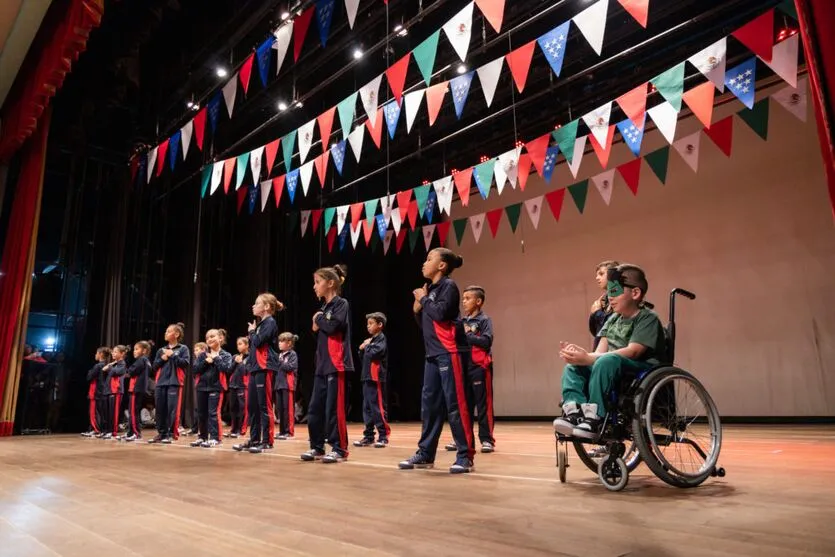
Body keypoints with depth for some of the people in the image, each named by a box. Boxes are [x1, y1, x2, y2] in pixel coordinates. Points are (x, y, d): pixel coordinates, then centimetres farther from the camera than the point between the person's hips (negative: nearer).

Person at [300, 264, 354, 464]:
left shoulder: (341, 304, -5)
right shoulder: (324, 308, 18)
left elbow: (332, 326, -20)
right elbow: (317, 332, 18)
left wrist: (319, 318, -2)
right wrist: (317, 324, -3)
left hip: (336, 364, -8)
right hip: (322, 364, 8)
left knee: (333, 408, -6)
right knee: (314, 408, 9)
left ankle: (339, 449, 4)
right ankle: (317, 447, 19)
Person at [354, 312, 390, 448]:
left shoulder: (381, 339, -7)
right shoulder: (370, 340, 18)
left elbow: (374, 353, -21)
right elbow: (363, 357, 22)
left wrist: (367, 345, -4)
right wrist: (362, 349, 4)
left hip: (376, 378, -9)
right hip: (367, 377, 9)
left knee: (378, 407, -6)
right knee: (367, 408, 11)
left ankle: (383, 436, 1)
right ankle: (369, 436, 17)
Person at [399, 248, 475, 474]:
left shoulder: (448, 285, -5)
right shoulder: (430, 289, 17)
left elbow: (441, 313, -21)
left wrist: (423, 299, -6)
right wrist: (418, 309, 3)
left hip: (449, 353, -9)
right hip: (433, 354, 9)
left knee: (455, 405, -7)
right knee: (429, 404, 10)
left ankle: (465, 456, 1)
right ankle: (425, 454, 18)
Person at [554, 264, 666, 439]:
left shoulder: (648, 318, -9)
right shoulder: (613, 319, 15)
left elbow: (632, 352, -23)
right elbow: (600, 352, 5)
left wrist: (588, 358, -31)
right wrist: (581, 355, -19)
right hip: (614, 370, 8)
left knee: (607, 361, -35)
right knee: (573, 366, -9)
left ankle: (594, 419, -32)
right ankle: (573, 413, -28)